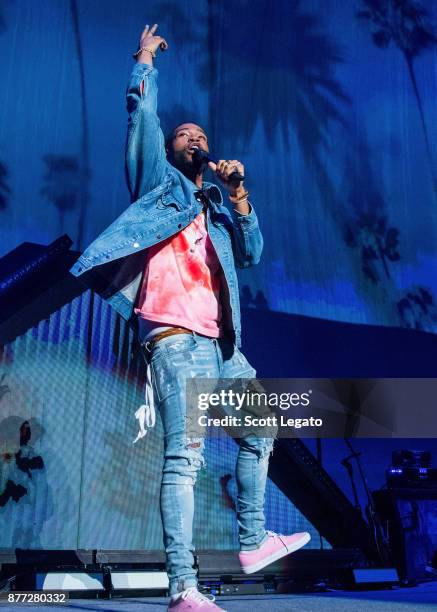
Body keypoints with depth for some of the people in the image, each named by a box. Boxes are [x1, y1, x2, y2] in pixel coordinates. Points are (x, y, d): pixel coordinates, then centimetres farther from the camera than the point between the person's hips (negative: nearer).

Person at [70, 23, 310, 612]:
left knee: (259, 434, 15)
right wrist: (146, 58, 18)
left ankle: (252, 542, 27)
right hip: (176, 338, -7)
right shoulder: (160, 183, 14)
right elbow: (141, 112, 6)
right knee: (185, 456, -16)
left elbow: (250, 254, 13)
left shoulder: (216, 209, 27)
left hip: (220, 344, 7)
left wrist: (239, 194, 5)